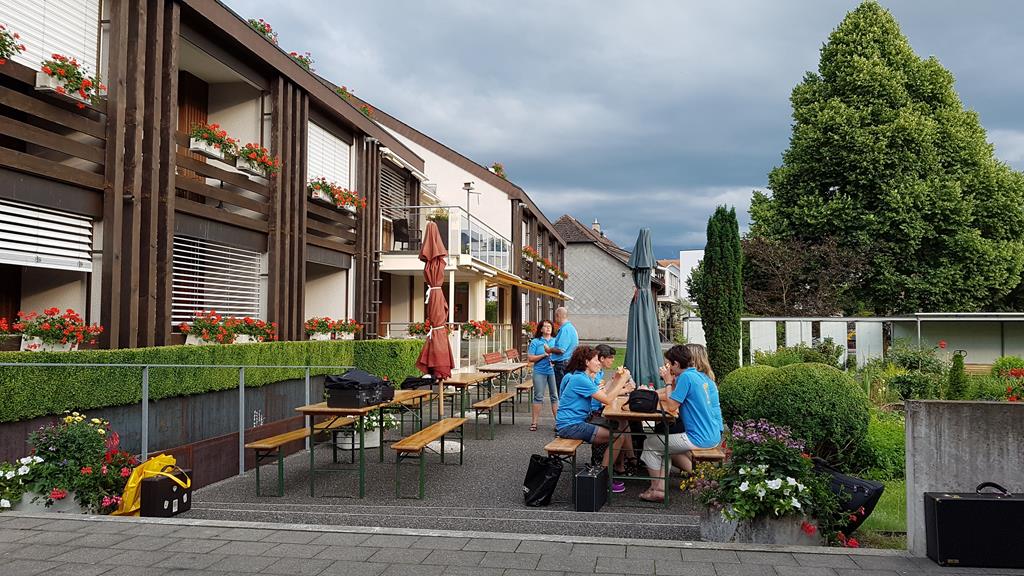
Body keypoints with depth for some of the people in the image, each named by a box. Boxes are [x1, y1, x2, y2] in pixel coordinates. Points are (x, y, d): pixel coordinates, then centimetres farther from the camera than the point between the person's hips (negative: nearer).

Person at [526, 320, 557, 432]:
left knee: (555, 396, 2)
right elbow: (530, 358, -2)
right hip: (540, 372, -2)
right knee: (538, 397, 0)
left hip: (553, 371, 2)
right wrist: (544, 355, -11)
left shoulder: (555, 341, 13)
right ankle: (534, 422, 5)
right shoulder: (535, 342, 5)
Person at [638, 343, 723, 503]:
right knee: (668, 445, 29)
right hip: (714, 437, 9)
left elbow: (671, 406, -13)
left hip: (700, 439, -9)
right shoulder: (704, 376, 12)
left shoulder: (686, 377, -15)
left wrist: (669, 382, -4)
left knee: (650, 444, 5)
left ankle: (658, 490, 6)